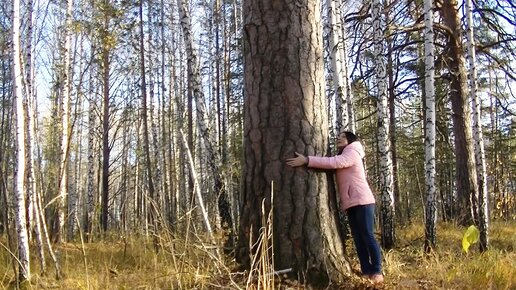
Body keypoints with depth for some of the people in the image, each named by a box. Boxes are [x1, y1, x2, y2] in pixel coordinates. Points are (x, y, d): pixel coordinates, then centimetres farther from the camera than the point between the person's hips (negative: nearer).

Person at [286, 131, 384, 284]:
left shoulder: (352, 153, -6)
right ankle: (366, 271, 5)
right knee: (358, 238, 4)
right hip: (351, 204, 9)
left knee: (367, 236, -8)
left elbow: (332, 162, -22)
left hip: (362, 201, -9)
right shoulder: (341, 157, 25)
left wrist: (306, 160, -29)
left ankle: (377, 272, -4)